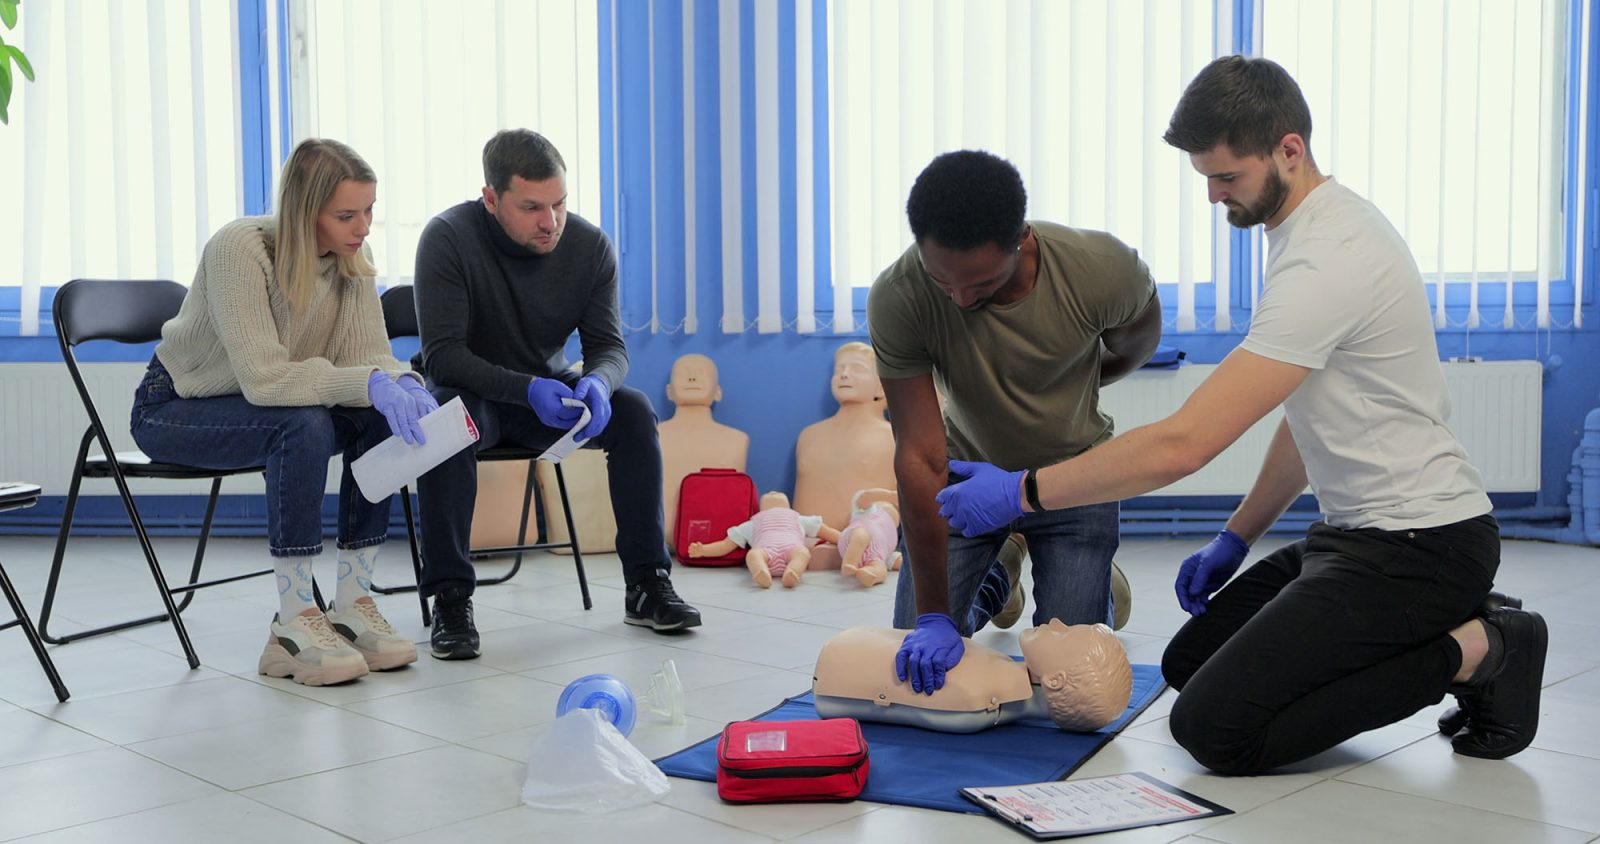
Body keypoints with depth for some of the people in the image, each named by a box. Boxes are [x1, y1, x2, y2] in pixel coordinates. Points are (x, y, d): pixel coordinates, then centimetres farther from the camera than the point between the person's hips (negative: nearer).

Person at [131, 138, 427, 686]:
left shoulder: (352, 257, -9)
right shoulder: (240, 249, -29)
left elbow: (369, 355, -12)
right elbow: (263, 378, -36)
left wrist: (404, 383, -34)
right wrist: (369, 383, -45)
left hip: (259, 405, 6)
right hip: (174, 409, -6)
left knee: (381, 419, -21)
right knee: (304, 425, -35)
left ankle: (353, 607, -15)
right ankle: (293, 628, -29)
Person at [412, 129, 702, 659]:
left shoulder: (590, 246, -12)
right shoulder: (448, 238, -22)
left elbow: (609, 345, -8)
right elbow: (442, 354, -24)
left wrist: (598, 382, -33)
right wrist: (528, 390, -39)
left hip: (548, 387, 3)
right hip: (473, 392, -3)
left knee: (634, 410, -22)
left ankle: (647, 585, -13)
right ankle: (450, 599, -29)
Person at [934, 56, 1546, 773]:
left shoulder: (1326, 260, -24)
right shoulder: (1321, 229, 10)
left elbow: (1183, 444, -29)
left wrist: (1024, 491, -22)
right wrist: (1237, 536, 17)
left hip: (1417, 548, -11)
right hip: (1356, 529, 11)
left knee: (1214, 726, -18)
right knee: (1189, 661, 17)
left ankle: (1474, 650, -5)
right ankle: (1450, 628, 13)